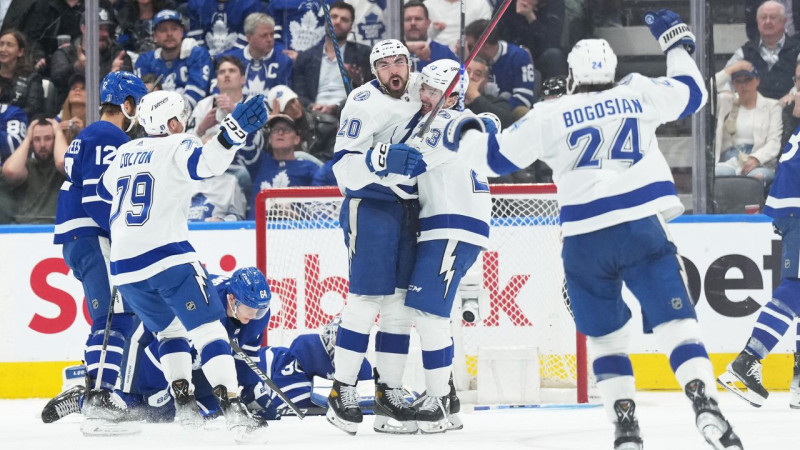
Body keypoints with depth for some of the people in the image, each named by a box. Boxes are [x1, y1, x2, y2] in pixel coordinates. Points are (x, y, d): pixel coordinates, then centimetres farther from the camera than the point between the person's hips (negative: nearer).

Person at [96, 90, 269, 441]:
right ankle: (232, 407, -20)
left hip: (124, 266, 7)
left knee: (168, 329, 25)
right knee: (208, 329, -7)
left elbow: (105, 191, 36)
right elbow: (206, 162, -24)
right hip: (168, 257, -7)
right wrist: (234, 131, -34)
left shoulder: (125, 153, 18)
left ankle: (182, 401, 16)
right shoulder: (176, 147, -1)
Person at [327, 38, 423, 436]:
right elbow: (343, 167, -16)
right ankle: (342, 392, -4)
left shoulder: (418, 93, 8)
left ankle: (389, 392, 12)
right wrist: (382, 159, -30)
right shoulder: (363, 103, -11)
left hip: (408, 207, 7)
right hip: (369, 205, -7)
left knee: (401, 303, 6)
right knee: (366, 298, -10)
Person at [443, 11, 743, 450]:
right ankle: (705, 406, -21)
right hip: (642, 228, 0)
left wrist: (462, 135, 31)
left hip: (585, 241, 0)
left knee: (605, 335, 14)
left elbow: (497, 156, 11)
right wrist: (677, 42, 38)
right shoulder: (637, 95, 9)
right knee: (675, 321, -3)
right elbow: (691, 93, 23)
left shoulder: (550, 116, 7)